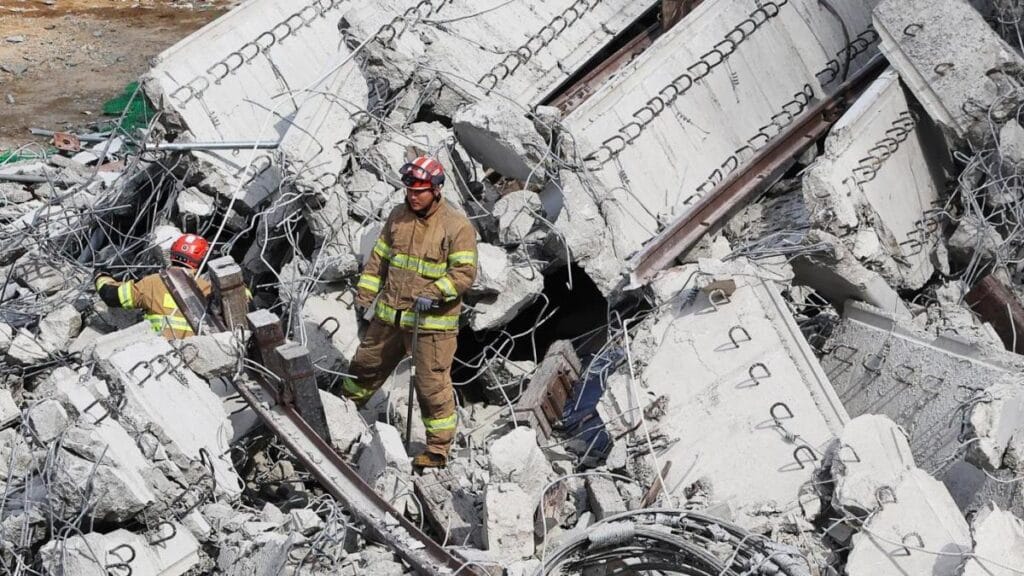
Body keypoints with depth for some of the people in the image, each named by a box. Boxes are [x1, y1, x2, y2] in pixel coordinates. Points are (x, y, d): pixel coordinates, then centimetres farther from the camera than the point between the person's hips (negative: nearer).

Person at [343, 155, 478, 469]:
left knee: (432, 385, -2)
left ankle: (438, 450, 9)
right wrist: (365, 293, 9)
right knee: (366, 365, 21)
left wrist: (434, 293, -28)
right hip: (390, 315, 6)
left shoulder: (457, 226, -13)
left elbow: (464, 272, -16)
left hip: (432, 321, -6)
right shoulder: (398, 216, 6)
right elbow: (380, 258, 14)